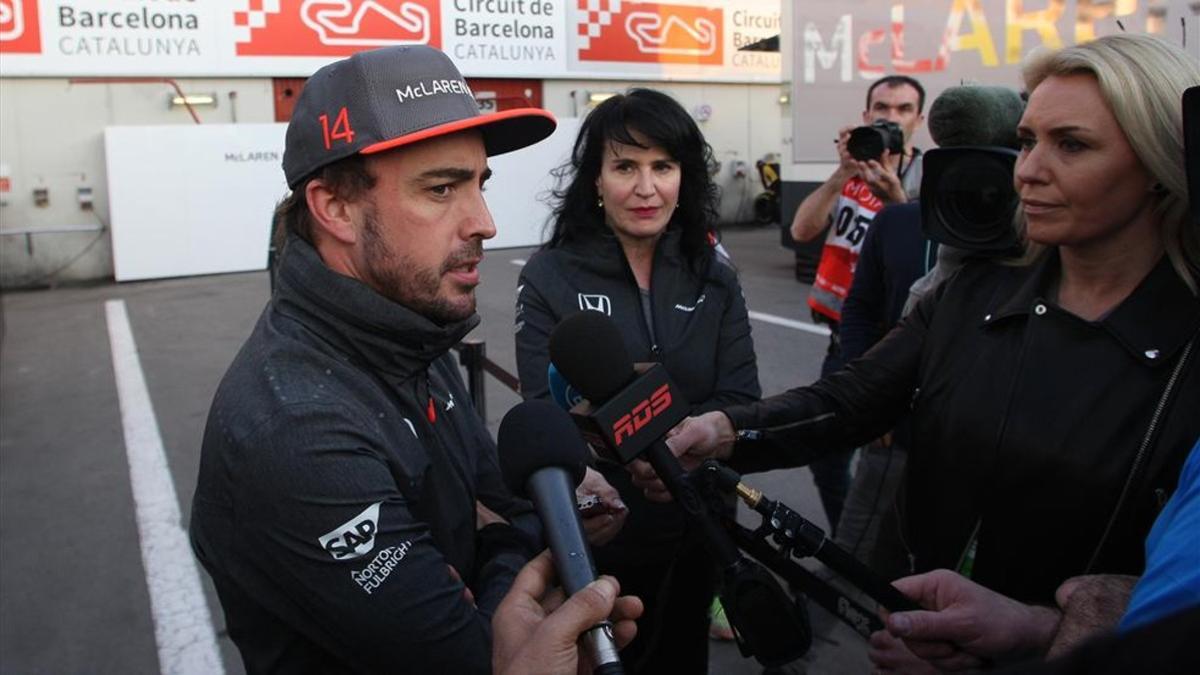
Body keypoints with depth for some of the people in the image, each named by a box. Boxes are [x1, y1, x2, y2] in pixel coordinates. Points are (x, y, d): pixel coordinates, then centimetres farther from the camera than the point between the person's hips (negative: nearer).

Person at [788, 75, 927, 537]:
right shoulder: (852, 171, 6)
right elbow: (801, 230, -8)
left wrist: (893, 194, -33)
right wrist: (842, 174, -20)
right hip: (844, 337, 5)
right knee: (826, 452, 12)